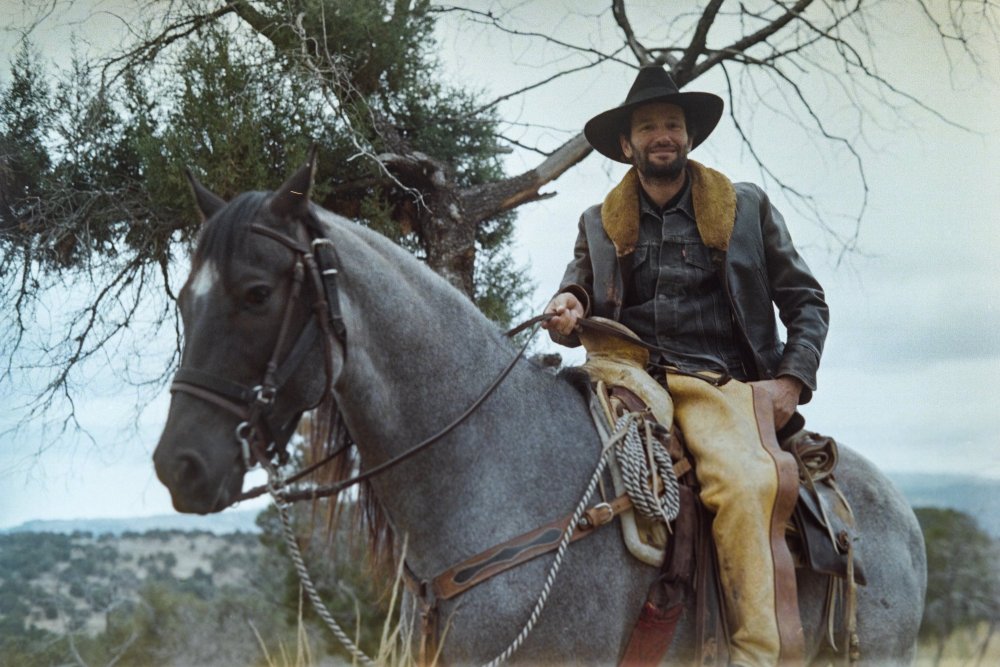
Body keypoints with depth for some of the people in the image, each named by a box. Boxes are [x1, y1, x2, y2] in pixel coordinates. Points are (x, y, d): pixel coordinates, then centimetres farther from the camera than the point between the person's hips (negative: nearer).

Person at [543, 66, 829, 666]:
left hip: (719, 384, -2)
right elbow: (578, 297, 20)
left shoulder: (748, 208, 15)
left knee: (748, 485, -34)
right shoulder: (600, 223, 21)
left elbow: (806, 302, 15)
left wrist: (792, 380, -1)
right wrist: (568, 312, -6)